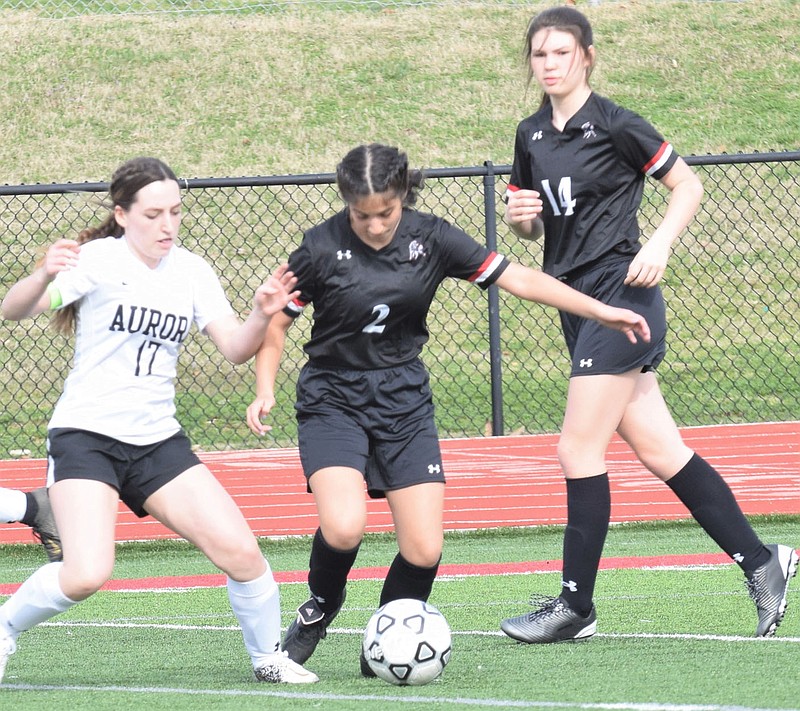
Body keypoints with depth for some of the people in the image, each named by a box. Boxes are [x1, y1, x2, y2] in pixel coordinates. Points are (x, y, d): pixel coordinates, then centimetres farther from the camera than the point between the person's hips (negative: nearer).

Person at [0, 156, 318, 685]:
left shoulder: (192, 271, 6)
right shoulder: (99, 259, -9)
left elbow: (235, 348, 3)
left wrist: (263, 316, -19)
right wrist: (45, 275, -41)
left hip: (157, 440, 5)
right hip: (85, 436, -5)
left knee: (241, 551, -8)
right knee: (85, 577, -22)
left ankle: (268, 657, 16)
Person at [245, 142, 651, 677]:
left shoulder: (430, 238, -6)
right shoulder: (322, 247, -11)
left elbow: (518, 279, -3)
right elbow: (276, 322, 0)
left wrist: (602, 312, -7)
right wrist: (266, 391, -14)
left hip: (404, 400, 3)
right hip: (333, 400, -3)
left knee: (424, 550, -8)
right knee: (344, 528, -25)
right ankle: (320, 608, 7)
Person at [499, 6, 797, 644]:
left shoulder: (614, 125, -8)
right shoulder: (531, 136, 12)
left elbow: (688, 184, -1)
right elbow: (533, 226, 22)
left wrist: (658, 246, -14)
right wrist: (522, 216, 0)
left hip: (620, 293, -7)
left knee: (579, 449, -9)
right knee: (661, 452, 7)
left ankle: (576, 605, -3)